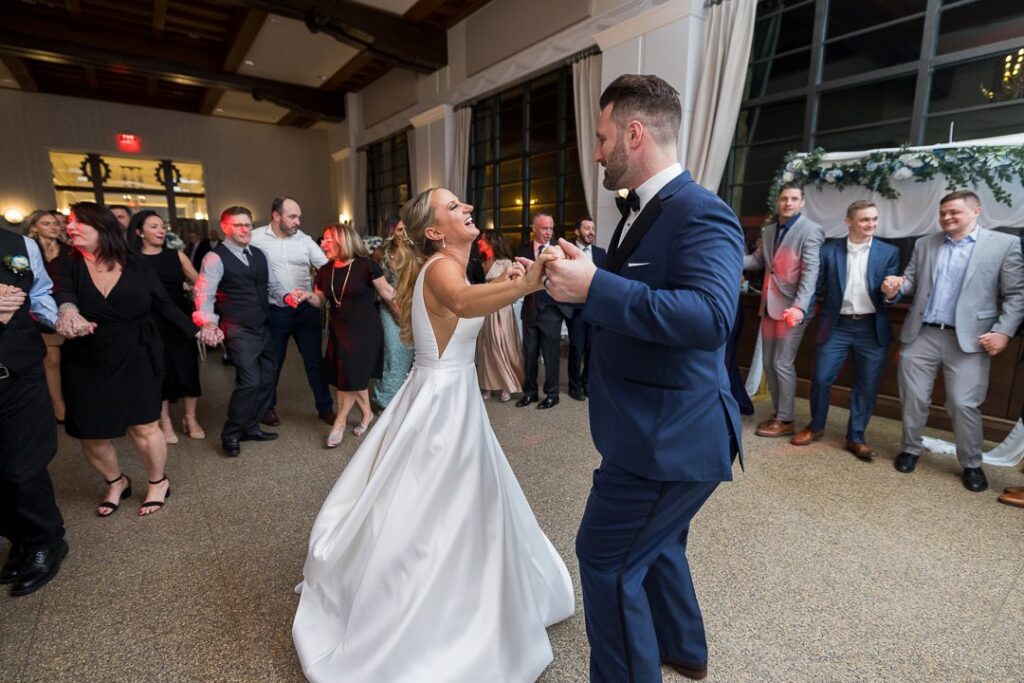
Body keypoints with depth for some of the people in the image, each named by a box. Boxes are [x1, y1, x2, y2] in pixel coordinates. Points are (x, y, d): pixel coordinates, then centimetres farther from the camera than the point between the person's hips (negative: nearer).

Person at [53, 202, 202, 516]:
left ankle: (158, 481, 25)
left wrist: (196, 332, -12)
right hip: (87, 364, 2)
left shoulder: (136, 264, -5)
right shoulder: (71, 266, -3)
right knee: (92, 436, 8)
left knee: (143, 427, 0)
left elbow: (164, 305, -1)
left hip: (136, 359, -2)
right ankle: (116, 483, 35)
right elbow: (62, 293, -24)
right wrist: (68, 311, -47)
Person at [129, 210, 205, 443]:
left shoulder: (176, 255, 5)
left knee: (188, 366, 4)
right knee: (159, 370, 6)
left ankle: (190, 418, 19)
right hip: (151, 323, -2)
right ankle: (165, 422, 21)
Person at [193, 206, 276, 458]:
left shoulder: (258, 254, 13)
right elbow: (204, 294, -17)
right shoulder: (215, 258, -9)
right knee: (250, 381, -12)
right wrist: (210, 323, -32)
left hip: (263, 326, 7)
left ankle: (250, 427, 26)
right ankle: (230, 435, 7)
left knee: (268, 377, 10)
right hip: (238, 330, -7)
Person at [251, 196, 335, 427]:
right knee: (272, 363, 14)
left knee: (315, 360, 8)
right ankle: (268, 407, 34)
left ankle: (325, 408, 20)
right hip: (275, 312, -2)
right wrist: (282, 296, -10)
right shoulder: (255, 238, -5)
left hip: (307, 309, 2)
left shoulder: (304, 240, 2)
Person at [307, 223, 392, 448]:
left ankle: (339, 422, 14)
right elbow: (320, 301, 11)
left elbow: (388, 294, -8)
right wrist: (307, 296, -10)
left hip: (365, 329, -5)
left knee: (352, 376, -2)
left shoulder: (366, 265, -14)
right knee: (355, 376, 11)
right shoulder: (325, 271, 2)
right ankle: (367, 414, 30)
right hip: (339, 329, 5)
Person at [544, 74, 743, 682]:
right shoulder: (641, 212, 11)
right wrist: (570, 280, 9)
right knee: (654, 544, 27)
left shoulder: (701, 214, -20)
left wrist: (592, 287, -35)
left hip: (671, 436, -10)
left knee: (606, 558, 3)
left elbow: (710, 316, -35)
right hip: (656, 428, 10)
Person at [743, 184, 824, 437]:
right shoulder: (768, 231, 14)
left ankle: (785, 420, 9)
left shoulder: (810, 230, -8)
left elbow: (811, 271, -16)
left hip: (791, 306, -7)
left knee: (783, 364, -4)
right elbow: (757, 260, 15)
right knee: (769, 362, 11)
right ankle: (778, 414, 24)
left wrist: (799, 306, -29)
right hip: (769, 305, 7)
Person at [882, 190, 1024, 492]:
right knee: (913, 398, 8)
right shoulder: (925, 244, 10)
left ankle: (971, 464, 19)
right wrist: (896, 287, -12)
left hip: (968, 339, -2)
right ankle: (911, 449, 26)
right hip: (921, 335, 3)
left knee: (964, 404, -1)